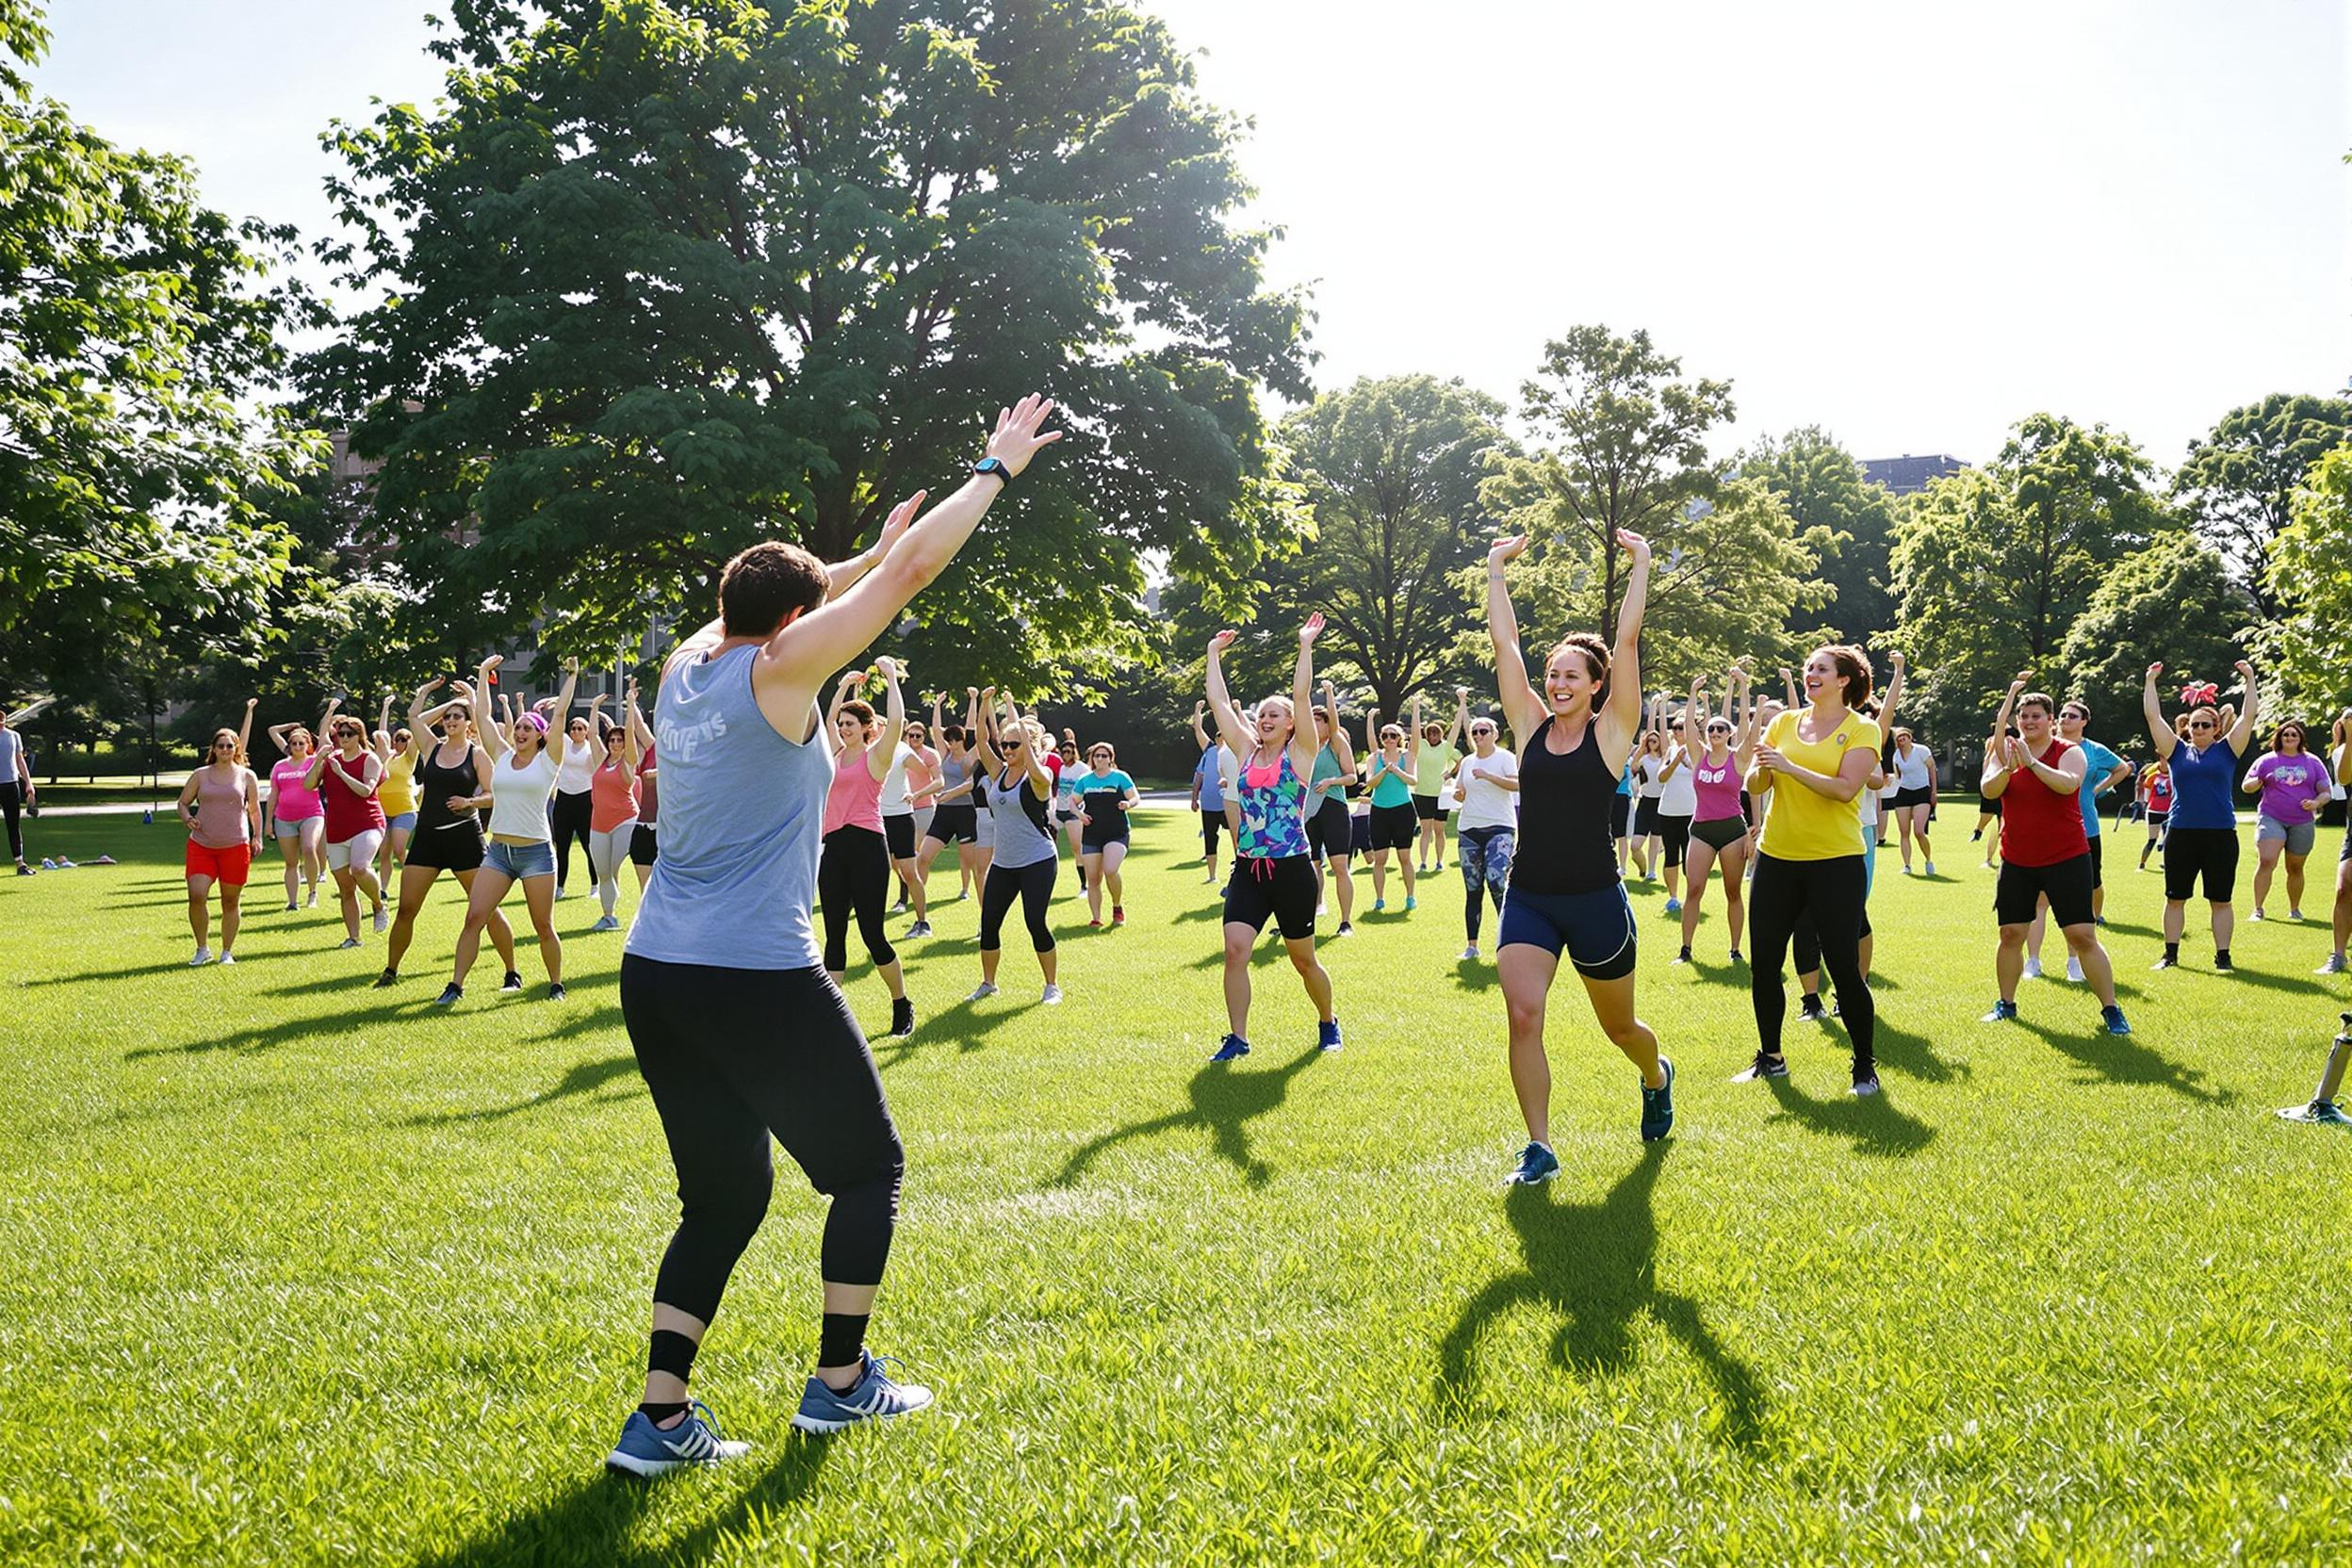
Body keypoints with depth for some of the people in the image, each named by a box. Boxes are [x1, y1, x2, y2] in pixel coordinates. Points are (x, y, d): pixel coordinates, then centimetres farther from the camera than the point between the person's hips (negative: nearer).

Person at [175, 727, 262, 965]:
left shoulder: (247, 776, 7)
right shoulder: (200, 775, 9)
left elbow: (254, 810, 12)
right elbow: (183, 802, 14)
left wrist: (257, 838, 2)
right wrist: (187, 818, -7)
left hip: (235, 847, -1)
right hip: (201, 845, 1)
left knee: (230, 902, 4)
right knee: (196, 896, -13)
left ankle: (227, 952, 17)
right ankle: (203, 949, 3)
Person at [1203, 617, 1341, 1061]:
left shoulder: (1300, 754, -2)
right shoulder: (1247, 752, 9)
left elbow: (1301, 697, -13)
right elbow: (1219, 701, 8)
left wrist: (1305, 646, -15)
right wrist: (1214, 654, 9)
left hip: (1291, 871, -4)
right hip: (1248, 870, 4)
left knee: (1303, 960, 9)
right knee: (1235, 950, -11)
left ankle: (1328, 1022, 34)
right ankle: (1237, 1037, -1)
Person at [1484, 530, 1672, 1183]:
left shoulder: (1611, 731, -3)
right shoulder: (1531, 726, 4)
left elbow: (1627, 642, -9)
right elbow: (1503, 644, 3)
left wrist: (1640, 565, -8)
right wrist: (1497, 568, 4)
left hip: (1596, 901, -2)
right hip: (1527, 899, 2)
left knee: (1619, 1027, 15)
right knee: (1522, 1013, -15)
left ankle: (1656, 1078, 50)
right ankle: (1539, 1147, -3)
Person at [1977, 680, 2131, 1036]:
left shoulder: (2069, 752, -5)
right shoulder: (2004, 753, 4)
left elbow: (2069, 783, -26)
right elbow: (1988, 790, -12)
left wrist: (2032, 763, -37)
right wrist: (2007, 769, -30)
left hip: (2066, 859, -3)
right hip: (2017, 862, 4)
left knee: (2083, 936, -7)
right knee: (2011, 934, 6)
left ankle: (2111, 1010, 1)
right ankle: (2006, 1004, 21)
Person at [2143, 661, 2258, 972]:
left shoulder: (2226, 750, 5)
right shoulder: (2178, 751, 7)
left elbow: (2249, 715, 1)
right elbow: (2153, 717, 5)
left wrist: (2250, 679, -2)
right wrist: (2150, 680, 4)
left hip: (2220, 835, -1)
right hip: (2180, 834, 1)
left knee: (2221, 900, 5)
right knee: (2175, 898, 7)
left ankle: (2222, 956, 12)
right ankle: (2171, 954, 17)